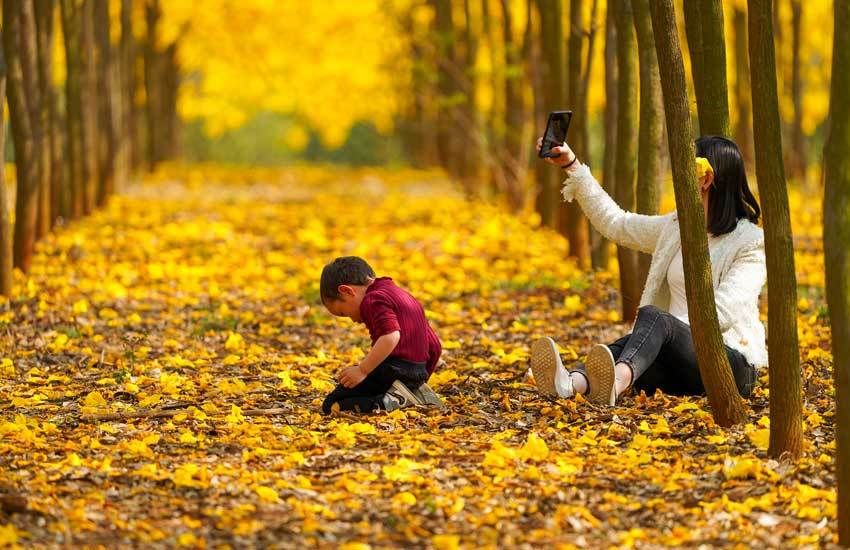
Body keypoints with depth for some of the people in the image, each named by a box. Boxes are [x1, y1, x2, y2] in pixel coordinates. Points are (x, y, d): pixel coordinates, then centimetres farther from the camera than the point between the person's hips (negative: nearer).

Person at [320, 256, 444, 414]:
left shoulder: (374, 300, -8)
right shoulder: (401, 295, 22)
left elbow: (391, 336, -27)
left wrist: (362, 370, -24)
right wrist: (422, 376, 33)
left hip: (392, 369, -10)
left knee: (331, 406, -10)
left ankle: (394, 401, -24)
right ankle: (414, 391, 8)